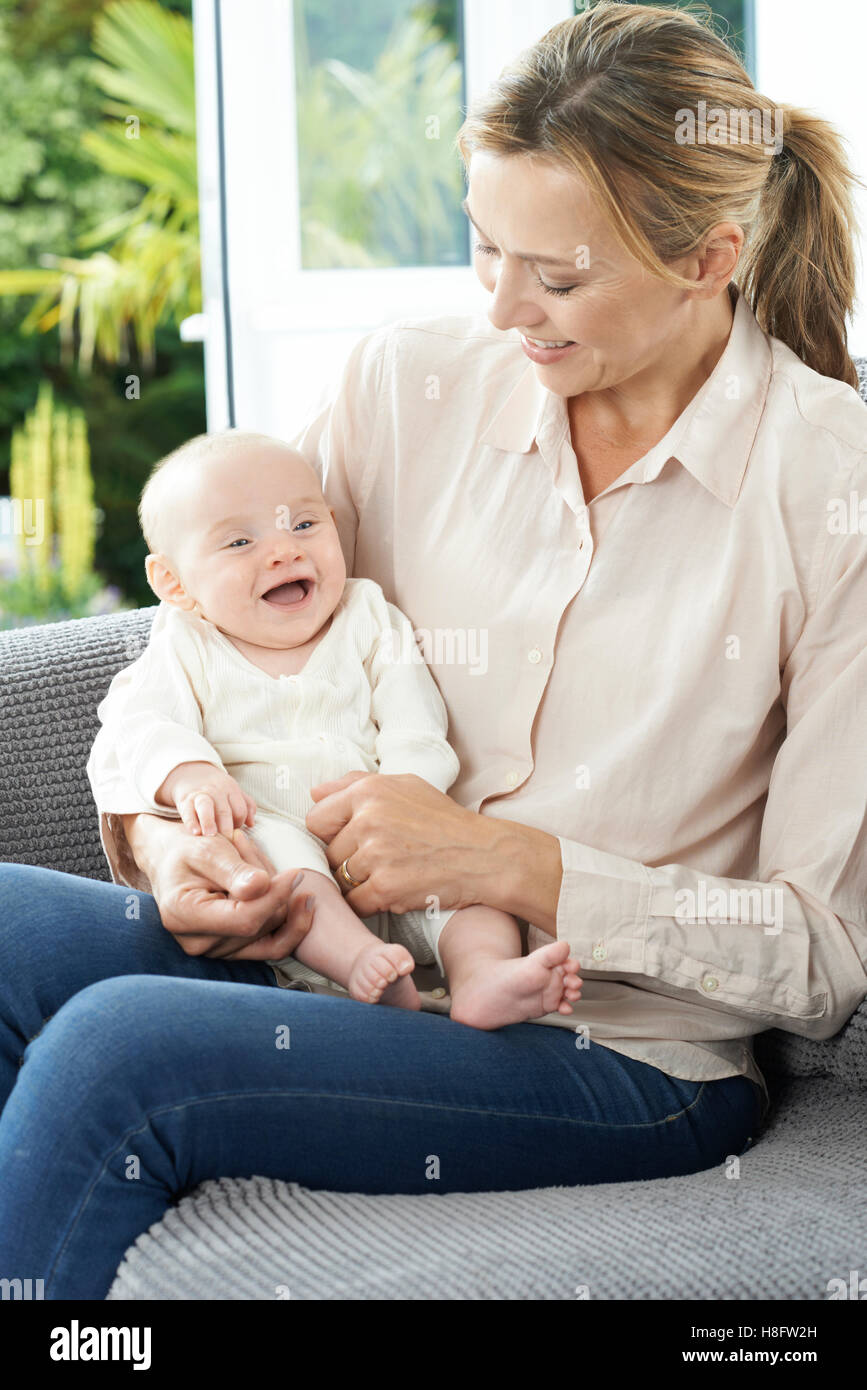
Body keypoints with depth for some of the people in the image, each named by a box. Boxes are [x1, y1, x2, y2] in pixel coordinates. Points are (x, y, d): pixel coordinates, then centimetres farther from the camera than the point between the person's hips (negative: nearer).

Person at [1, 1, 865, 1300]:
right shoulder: (406, 385, 3)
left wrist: (510, 864, -19)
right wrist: (161, 835, -12)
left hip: (623, 1051, -5)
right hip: (337, 944, 5)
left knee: (115, 1049, -27)